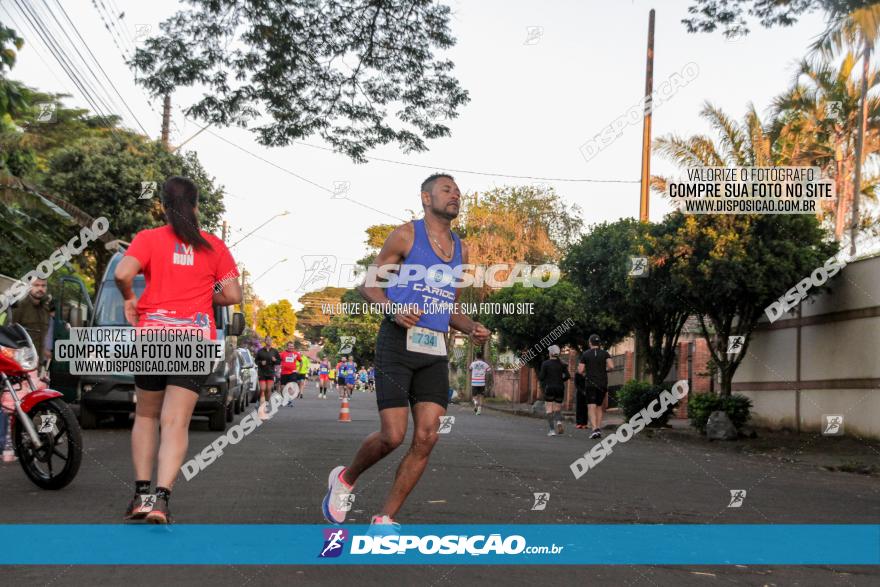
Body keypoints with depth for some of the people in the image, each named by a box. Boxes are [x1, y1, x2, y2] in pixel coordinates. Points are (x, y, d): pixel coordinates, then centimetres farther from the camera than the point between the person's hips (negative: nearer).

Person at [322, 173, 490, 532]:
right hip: (398, 342, -5)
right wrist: (394, 309, -19)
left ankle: (385, 519, 5)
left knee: (426, 438, -6)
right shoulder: (406, 235, 0)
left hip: (435, 351, 6)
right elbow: (368, 286, 1)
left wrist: (472, 329, 5)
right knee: (393, 435, -11)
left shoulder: (460, 249, 17)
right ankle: (345, 478, 20)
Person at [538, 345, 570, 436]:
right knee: (557, 408, 14)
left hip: (549, 388, -3)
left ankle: (552, 430, -8)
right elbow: (567, 376, -3)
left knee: (549, 409, 3)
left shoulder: (545, 364, -5)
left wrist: (539, 376, 14)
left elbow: (541, 377, -8)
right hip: (560, 388, 3)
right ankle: (558, 421, -16)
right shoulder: (562, 364, 4)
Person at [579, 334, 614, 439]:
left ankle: (595, 429, -23)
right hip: (602, 384, 2)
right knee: (599, 407, 17)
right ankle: (599, 428, 10)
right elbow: (611, 366, -10)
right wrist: (604, 370, 11)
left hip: (590, 383, -2)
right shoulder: (605, 353, 4)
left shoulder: (585, 354, 0)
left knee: (592, 408, -7)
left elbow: (580, 370, -4)